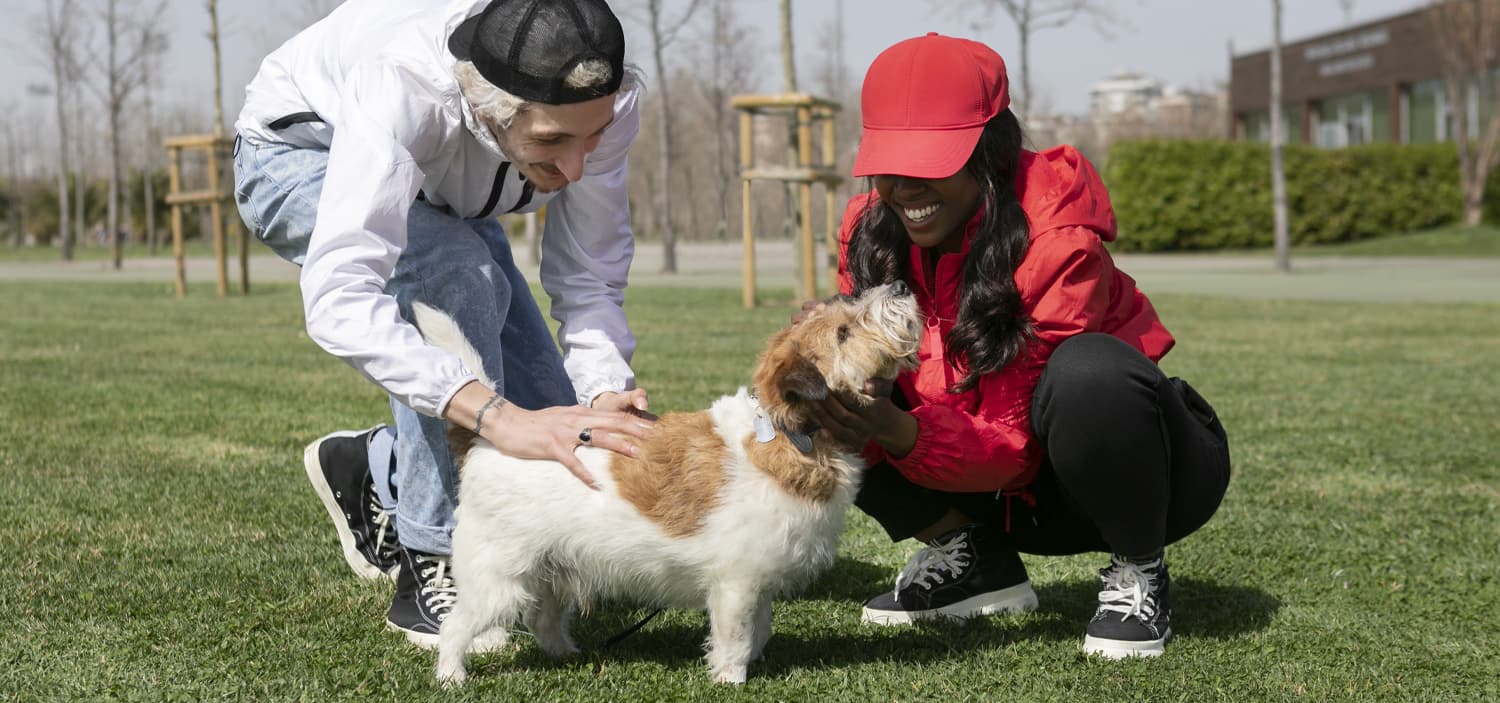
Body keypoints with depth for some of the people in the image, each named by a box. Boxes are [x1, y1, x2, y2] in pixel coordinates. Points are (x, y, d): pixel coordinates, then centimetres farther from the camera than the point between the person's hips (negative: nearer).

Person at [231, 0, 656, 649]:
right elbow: (338, 300, -54)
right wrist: (500, 418, -63)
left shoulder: (602, 101, -31)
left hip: (438, 198, 5)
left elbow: (589, 281, -21)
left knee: (553, 417, -8)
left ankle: (369, 470, 19)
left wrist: (608, 403, -41)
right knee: (457, 277, -36)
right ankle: (437, 569, -24)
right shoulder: (403, 85, -46)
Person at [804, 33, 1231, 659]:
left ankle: (1138, 571, -12)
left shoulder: (1056, 243, -28)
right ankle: (977, 564, 4)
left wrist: (900, 434, -45)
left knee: (1086, 371, -39)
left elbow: (1014, 447, -28)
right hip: (1016, 496, 5)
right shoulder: (871, 235, -11)